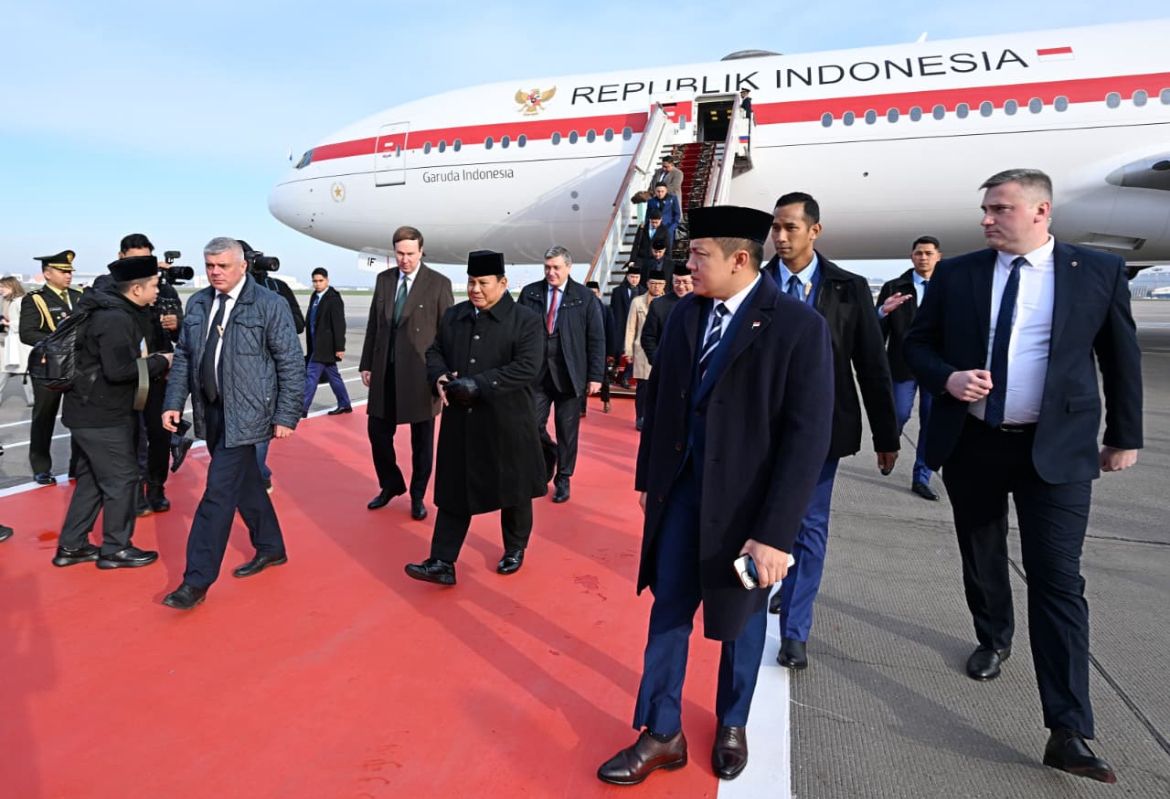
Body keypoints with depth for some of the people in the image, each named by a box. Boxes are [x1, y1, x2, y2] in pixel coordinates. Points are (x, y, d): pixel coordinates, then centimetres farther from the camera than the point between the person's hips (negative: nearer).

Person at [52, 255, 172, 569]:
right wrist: (160, 361, -16)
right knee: (122, 479, 2)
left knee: (91, 479, 18)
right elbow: (119, 370, -28)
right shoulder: (115, 319, -22)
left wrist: (145, 359, 3)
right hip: (103, 415, -10)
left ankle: (71, 546, 28)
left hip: (90, 410, 10)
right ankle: (115, 549, 14)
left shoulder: (105, 304, 9)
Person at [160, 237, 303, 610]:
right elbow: (183, 356, 14)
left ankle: (197, 581, 4)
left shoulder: (270, 305, -9)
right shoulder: (197, 303, 9)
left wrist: (286, 416, -11)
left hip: (244, 412, -6)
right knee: (245, 483, 17)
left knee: (219, 492, -6)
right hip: (210, 410, 6)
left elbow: (291, 363, -9)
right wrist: (174, 402, 5)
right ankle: (270, 548, 36)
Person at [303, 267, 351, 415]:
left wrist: (340, 347, -18)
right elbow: (310, 321, 16)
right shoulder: (315, 297, 12)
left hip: (325, 345, -8)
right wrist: (309, 344, 16)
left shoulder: (334, 299, -12)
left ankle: (302, 408, -2)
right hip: (316, 344, 8)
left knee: (311, 374, -7)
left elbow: (339, 325, -15)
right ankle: (345, 405, 23)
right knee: (332, 375, 14)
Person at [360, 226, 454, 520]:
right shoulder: (383, 279, 8)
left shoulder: (439, 284, -6)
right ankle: (391, 484, 32)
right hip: (385, 371, 4)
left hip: (420, 372, -4)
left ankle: (417, 495, 25)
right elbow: (373, 325, 12)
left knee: (421, 439, 8)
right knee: (377, 430, 9)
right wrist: (366, 364, 10)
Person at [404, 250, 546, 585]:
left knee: (513, 489, 12)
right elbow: (435, 352, 15)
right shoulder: (453, 316, 9)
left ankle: (515, 550, 33)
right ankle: (442, 563, 11)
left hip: (507, 423, -4)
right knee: (454, 491, 6)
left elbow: (527, 367, -18)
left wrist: (477, 384, -23)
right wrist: (440, 377, -9)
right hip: (460, 422, 4)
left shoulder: (526, 319, -8)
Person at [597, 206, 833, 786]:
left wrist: (776, 531, -20)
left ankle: (732, 724, 42)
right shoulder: (685, 313, 0)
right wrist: (648, 476, 10)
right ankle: (661, 733, 28)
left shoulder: (799, 326, -16)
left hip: (747, 496, -3)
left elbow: (808, 437, -18)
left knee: (742, 617, 16)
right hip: (681, 488, 4)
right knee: (669, 610, 10)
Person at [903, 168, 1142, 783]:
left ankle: (1068, 732, -1)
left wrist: (1124, 436, 9)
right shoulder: (955, 274, 1)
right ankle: (993, 639, 45)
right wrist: (946, 378, -15)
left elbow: (1121, 357, 6)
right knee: (981, 559, 18)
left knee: (1058, 581, -6)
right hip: (971, 444, 3)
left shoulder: (1099, 271, -2)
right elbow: (917, 344, 6)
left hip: (1056, 450, -2)